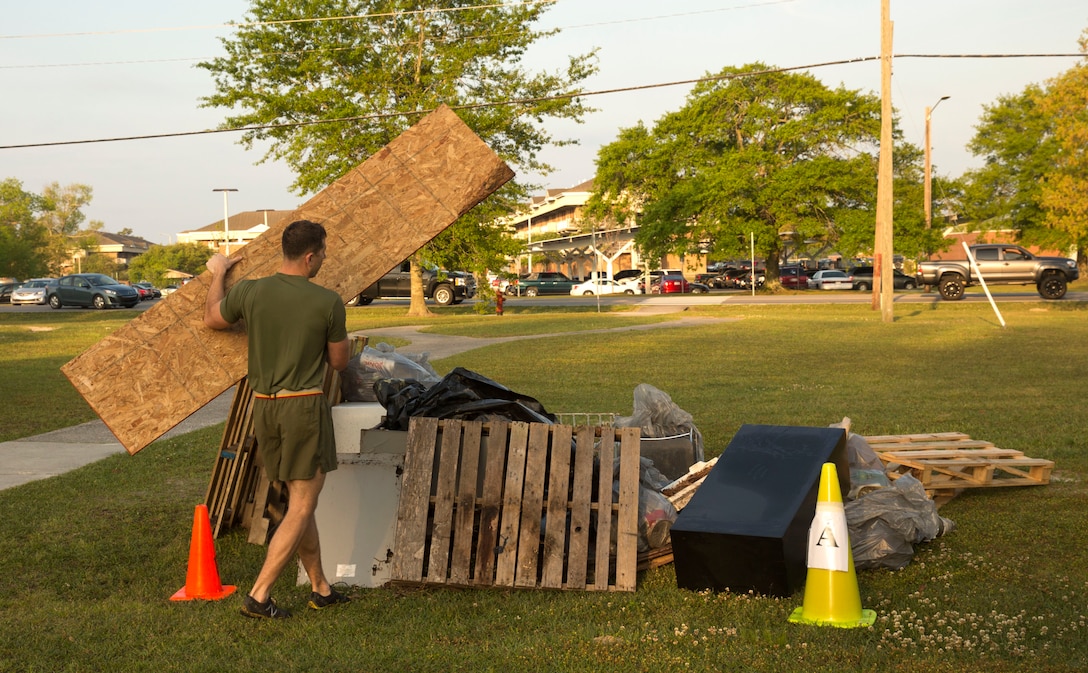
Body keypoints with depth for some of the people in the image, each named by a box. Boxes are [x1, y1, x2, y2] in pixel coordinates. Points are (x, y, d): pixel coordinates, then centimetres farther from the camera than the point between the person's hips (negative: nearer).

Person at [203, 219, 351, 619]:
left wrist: (217, 275, 32)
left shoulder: (249, 292, -3)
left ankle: (321, 589, 25)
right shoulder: (328, 303, -12)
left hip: (264, 406, 6)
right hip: (305, 406, -6)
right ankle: (258, 597, -1)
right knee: (301, 508, 2)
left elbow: (211, 320, 17)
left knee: (298, 503, 16)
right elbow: (338, 361, 1)